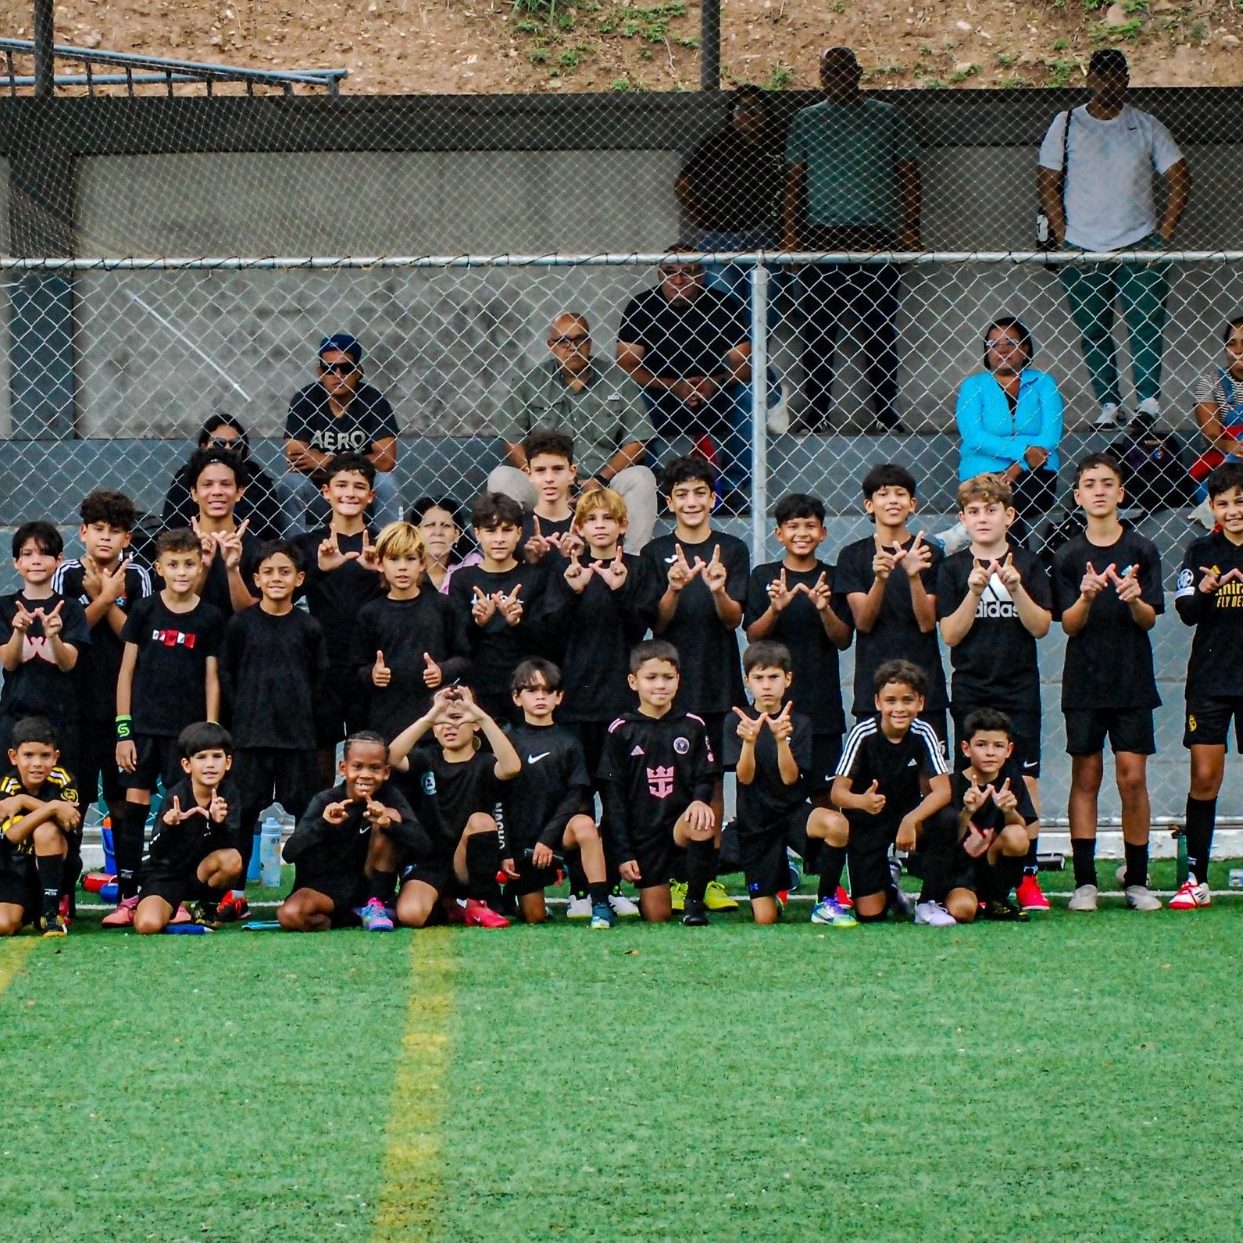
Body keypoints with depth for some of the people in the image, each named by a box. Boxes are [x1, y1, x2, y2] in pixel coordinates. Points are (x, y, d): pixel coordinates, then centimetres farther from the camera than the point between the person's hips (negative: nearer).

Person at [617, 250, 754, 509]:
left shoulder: (725, 306, -4)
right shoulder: (641, 307, -5)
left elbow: (743, 364, -6)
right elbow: (627, 364, -10)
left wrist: (715, 383, -27)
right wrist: (674, 386, -23)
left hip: (716, 398, 0)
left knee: (746, 395, -26)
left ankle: (733, 490, -13)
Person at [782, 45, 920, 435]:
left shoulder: (886, 117, 9)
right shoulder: (806, 121, 12)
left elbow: (909, 175, 8)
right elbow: (794, 181, 10)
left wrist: (910, 227, -1)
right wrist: (790, 232, 0)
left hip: (876, 235, -1)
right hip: (820, 235, 1)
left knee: (880, 330, 0)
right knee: (818, 331, 0)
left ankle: (886, 414, 3)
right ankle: (816, 413, 3)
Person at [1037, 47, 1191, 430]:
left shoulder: (1146, 126, 7)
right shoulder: (1066, 125, 5)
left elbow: (1179, 178, 8)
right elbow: (1047, 182, 5)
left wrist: (1164, 233, -2)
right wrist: (1062, 235, -4)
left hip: (1140, 246, -1)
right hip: (1082, 250, 1)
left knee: (1145, 325, -12)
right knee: (1093, 333, 1)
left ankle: (1148, 399, -13)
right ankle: (1108, 405, 5)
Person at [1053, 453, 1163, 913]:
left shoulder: (1142, 551, 1)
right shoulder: (1068, 556, 2)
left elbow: (1149, 619, -2)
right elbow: (1069, 625, -3)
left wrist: (1135, 599, -23)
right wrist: (1086, 596, -22)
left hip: (1132, 680, 0)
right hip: (1084, 681, 0)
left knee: (1133, 777, -2)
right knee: (1086, 776, 1)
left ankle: (1136, 878, 8)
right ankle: (1084, 881, 3)